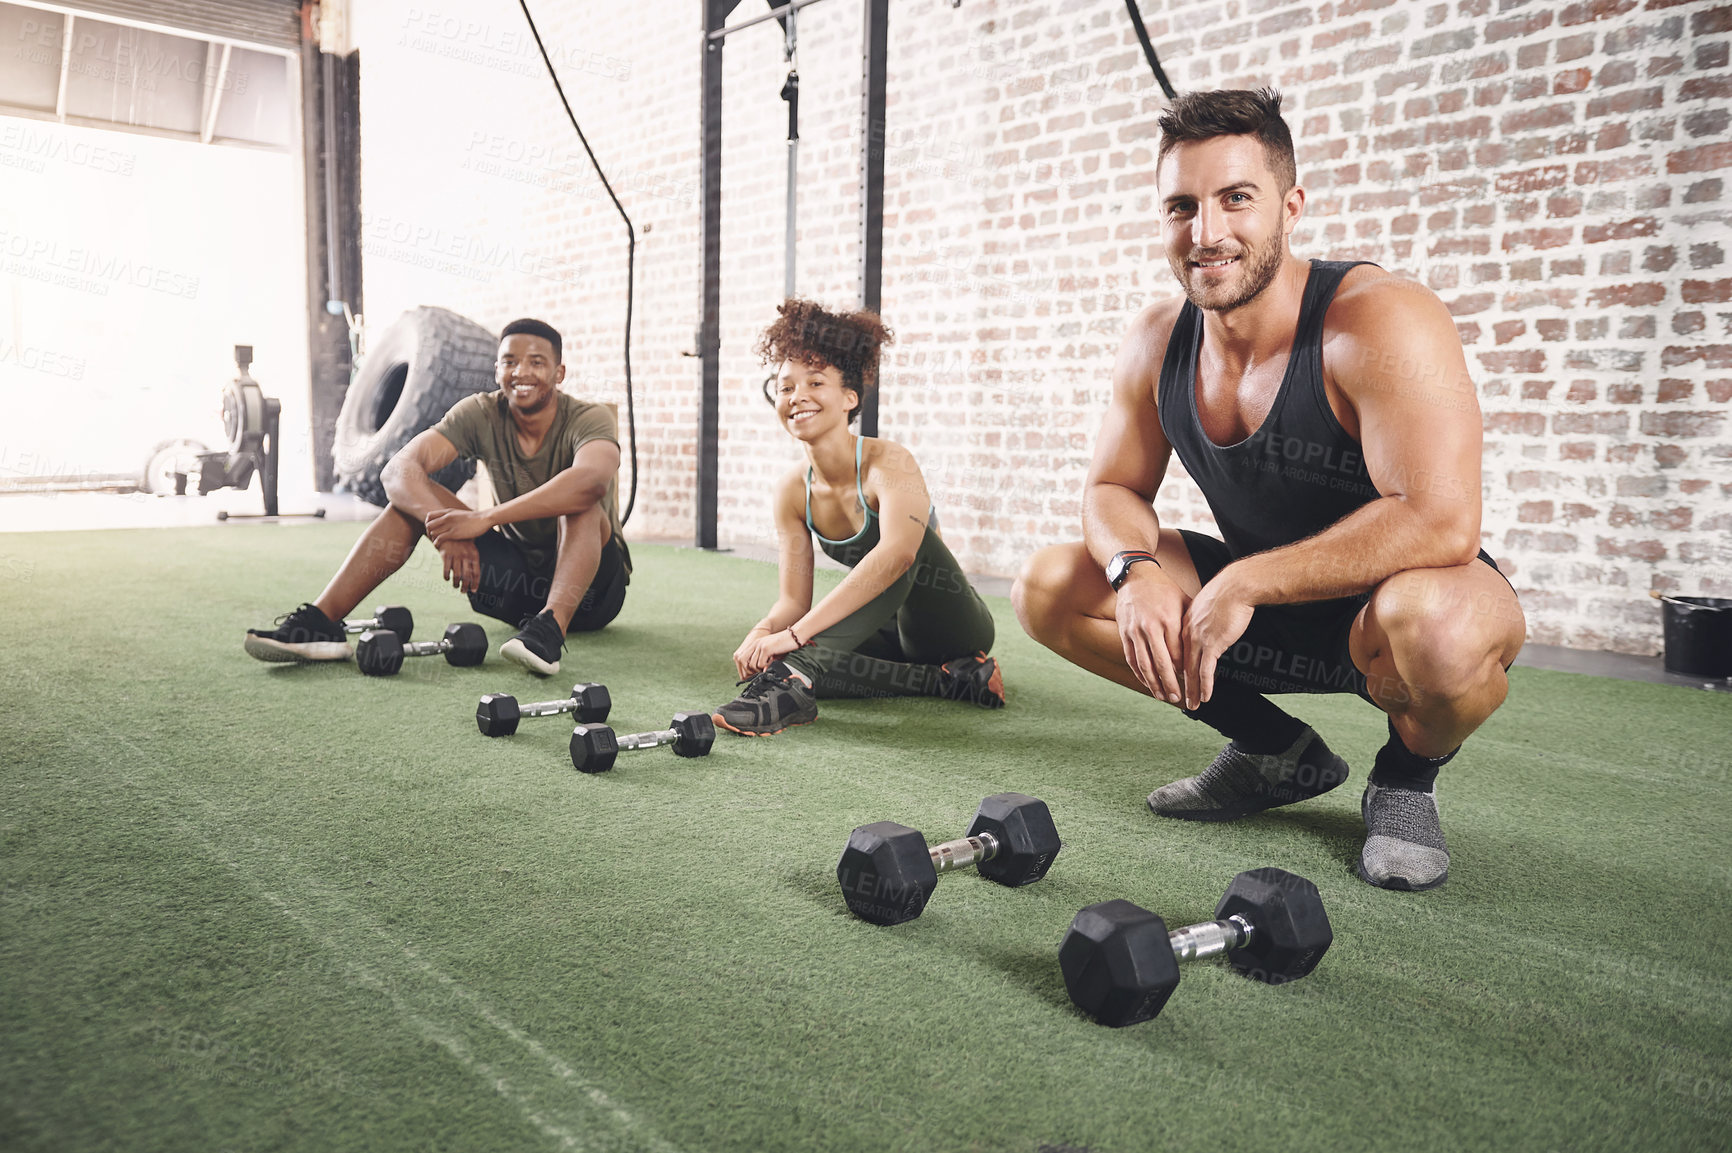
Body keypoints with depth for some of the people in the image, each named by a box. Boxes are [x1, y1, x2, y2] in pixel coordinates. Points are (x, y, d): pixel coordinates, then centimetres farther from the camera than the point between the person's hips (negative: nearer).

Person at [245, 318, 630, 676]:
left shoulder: (589, 419, -17)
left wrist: (485, 517, -45)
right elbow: (398, 470, -19)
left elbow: (591, 480, -43)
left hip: (590, 587, -4)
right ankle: (320, 622, -20)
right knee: (412, 496, -11)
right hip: (516, 579, 4)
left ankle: (550, 628, -51)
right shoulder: (481, 414, -5)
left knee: (578, 500, -32)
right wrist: (445, 527, -38)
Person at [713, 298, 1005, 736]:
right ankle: (946, 680, -13)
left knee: (902, 540, -35)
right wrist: (763, 633, -32)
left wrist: (796, 634, -49)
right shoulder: (791, 495, -5)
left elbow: (897, 553, -44)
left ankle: (796, 676, -44)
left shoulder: (889, 462, -24)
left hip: (958, 629, -6)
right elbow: (794, 599, -6)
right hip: (896, 630, 6)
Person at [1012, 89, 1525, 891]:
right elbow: (1114, 487, 3)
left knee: (1434, 626, -42)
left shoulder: (1380, 323, -25)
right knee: (1047, 587, -3)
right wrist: (1137, 570, -20)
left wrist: (1245, 581, -30)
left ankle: (1408, 778, -1)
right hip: (1265, 614, 6)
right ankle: (1279, 753, 11)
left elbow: (1440, 522, -35)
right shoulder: (1156, 343, -7)